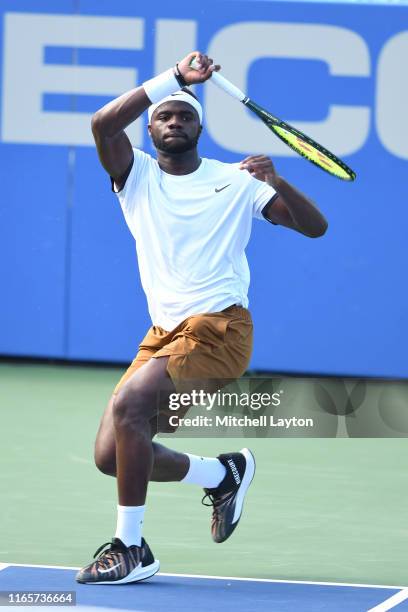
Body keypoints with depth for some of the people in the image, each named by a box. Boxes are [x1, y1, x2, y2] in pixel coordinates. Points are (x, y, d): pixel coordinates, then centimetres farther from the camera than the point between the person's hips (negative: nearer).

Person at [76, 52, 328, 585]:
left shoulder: (236, 181, 5)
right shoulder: (137, 176, 9)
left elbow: (315, 226, 3)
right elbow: (103, 123, -10)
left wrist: (277, 181, -16)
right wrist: (175, 78, -12)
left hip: (220, 329, -5)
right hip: (164, 335, 5)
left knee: (129, 403, -27)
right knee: (111, 456, -5)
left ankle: (131, 547, -19)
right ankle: (224, 474, 19)